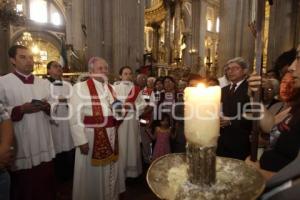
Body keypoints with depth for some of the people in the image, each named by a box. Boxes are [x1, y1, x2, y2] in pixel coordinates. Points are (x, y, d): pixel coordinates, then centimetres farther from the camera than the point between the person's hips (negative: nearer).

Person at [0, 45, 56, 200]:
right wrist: (21, 109, -20)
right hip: (20, 148, -3)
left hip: (43, 147, 4)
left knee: (45, 187, 15)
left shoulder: (44, 83, 10)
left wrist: (47, 107, -11)